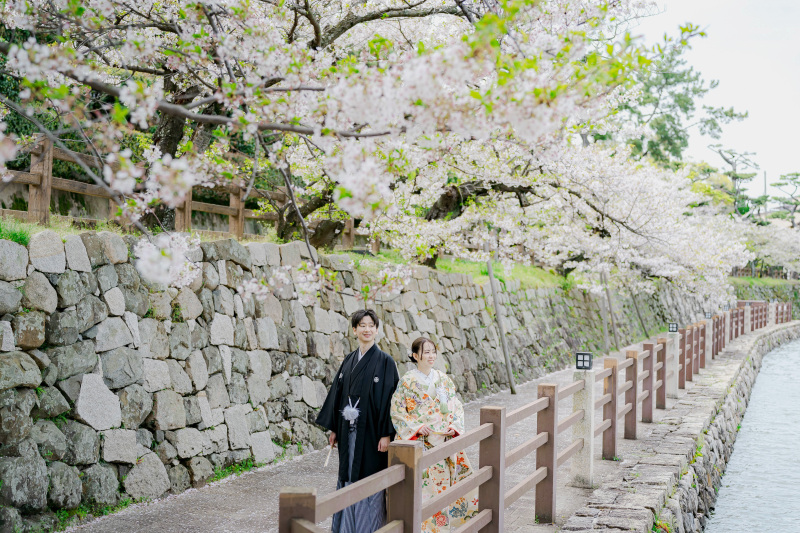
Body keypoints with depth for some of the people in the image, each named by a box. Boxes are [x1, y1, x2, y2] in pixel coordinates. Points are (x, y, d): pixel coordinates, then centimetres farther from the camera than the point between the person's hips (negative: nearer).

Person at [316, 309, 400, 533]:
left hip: (372, 430, -5)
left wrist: (387, 433, -16)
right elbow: (338, 394, 13)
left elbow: (390, 397, -11)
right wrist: (334, 428, 9)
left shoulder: (385, 361, -6)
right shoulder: (349, 362, 10)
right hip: (349, 431, 5)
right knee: (349, 479, 10)